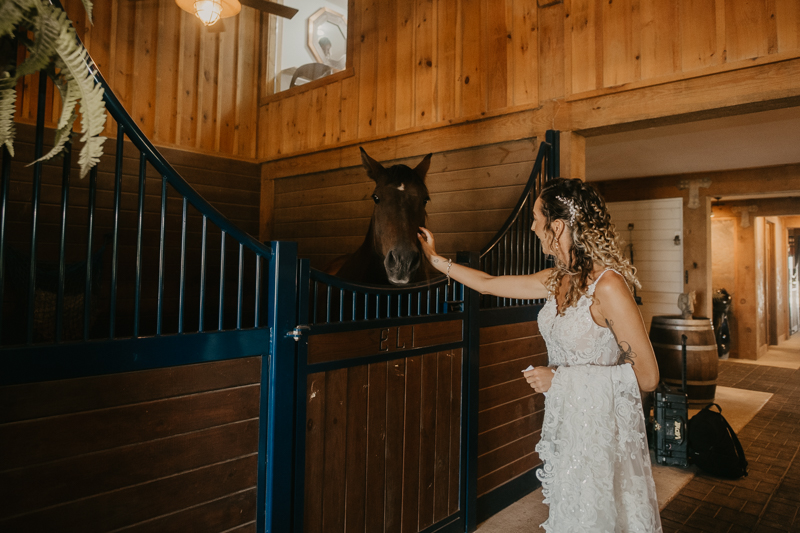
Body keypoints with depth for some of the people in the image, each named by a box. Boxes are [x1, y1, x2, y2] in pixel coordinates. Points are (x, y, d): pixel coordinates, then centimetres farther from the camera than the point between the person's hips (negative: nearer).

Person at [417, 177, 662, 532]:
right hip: (565, 426, 7)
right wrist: (436, 259, 20)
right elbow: (488, 284, 13)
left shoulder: (607, 285, -23)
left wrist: (561, 377, -19)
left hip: (602, 431, -7)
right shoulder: (556, 280, 0)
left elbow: (647, 376, -21)